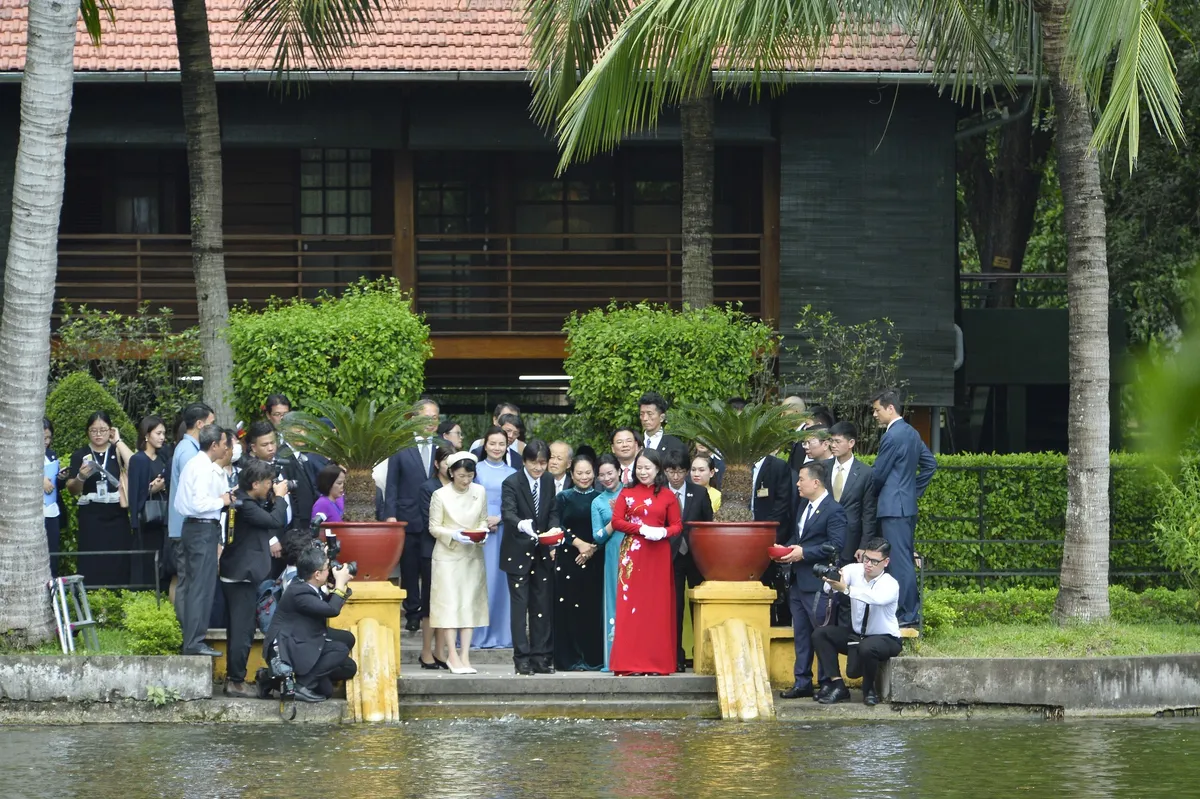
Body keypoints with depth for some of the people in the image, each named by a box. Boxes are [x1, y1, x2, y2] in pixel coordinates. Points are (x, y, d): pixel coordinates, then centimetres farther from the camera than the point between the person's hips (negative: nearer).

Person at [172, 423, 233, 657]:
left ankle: (186, 636, 18)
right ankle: (194, 642, -8)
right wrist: (222, 501, -9)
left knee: (187, 585, 13)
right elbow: (200, 503, -24)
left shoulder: (193, 464, 15)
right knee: (202, 587, -8)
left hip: (190, 527, 11)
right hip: (204, 530, -11)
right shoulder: (204, 469, -16)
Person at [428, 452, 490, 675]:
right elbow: (434, 527, -3)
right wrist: (453, 535, -19)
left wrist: (481, 532, -8)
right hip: (448, 555, -3)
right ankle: (453, 655, -4)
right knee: (449, 603, -7)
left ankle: (465, 656, 2)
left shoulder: (480, 492, 5)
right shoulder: (441, 495, -5)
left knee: (470, 604, 1)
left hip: (472, 555, 3)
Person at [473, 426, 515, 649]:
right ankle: (477, 635, -1)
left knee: (502, 580, 0)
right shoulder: (476, 470, 7)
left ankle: (501, 634, 5)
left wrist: (499, 518, -9)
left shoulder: (512, 474, 12)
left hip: (504, 531, 2)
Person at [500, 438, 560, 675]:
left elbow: (553, 511, 8)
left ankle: (541, 656, 11)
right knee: (519, 605, -4)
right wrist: (521, 524, -45)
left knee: (542, 606, 6)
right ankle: (522, 658, -3)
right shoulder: (511, 483, -11)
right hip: (518, 553, -5)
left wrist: (554, 528, -14)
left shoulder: (549, 482, 6)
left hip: (542, 552, 5)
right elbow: (508, 513, -23)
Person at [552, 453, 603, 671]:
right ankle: (571, 658, -2)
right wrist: (578, 543, -13)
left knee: (592, 608, -2)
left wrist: (593, 547, -11)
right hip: (568, 557, 0)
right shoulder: (564, 498, 9)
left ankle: (593, 658, 2)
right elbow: (559, 527, 0)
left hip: (594, 560, 0)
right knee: (568, 609, -5)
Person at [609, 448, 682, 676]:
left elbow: (677, 526, 6)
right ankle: (629, 663, -5)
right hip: (632, 554, 0)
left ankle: (656, 662, 3)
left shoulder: (667, 496, 7)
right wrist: (641, 529, -13)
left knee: (657, 607, 0)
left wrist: (663, 532, -15)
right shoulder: (627, 493, 9)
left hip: (658, 556, 0)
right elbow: (616, 521, 1)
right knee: (630, 606, -5)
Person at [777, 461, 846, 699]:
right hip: (798, 581, 9)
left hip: (818, 583, -9)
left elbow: (835, 545, -18)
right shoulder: (804, 506, 17)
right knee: (801, 634, 11)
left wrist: (803, 553, -19)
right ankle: (802, 682, 16)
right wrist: (786, 550, 5)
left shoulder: (833, 510, -11)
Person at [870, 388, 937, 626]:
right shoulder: (911, 433, 14)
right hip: (908, 504, 10)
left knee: (899, 561, -8)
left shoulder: (892, 437, -15)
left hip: (893, 507, -10)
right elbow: (930, 463, 22)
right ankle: (912, 610, 17)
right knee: (905, 560, 14)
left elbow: (878, 475, -11)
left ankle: (906, 615, -8)